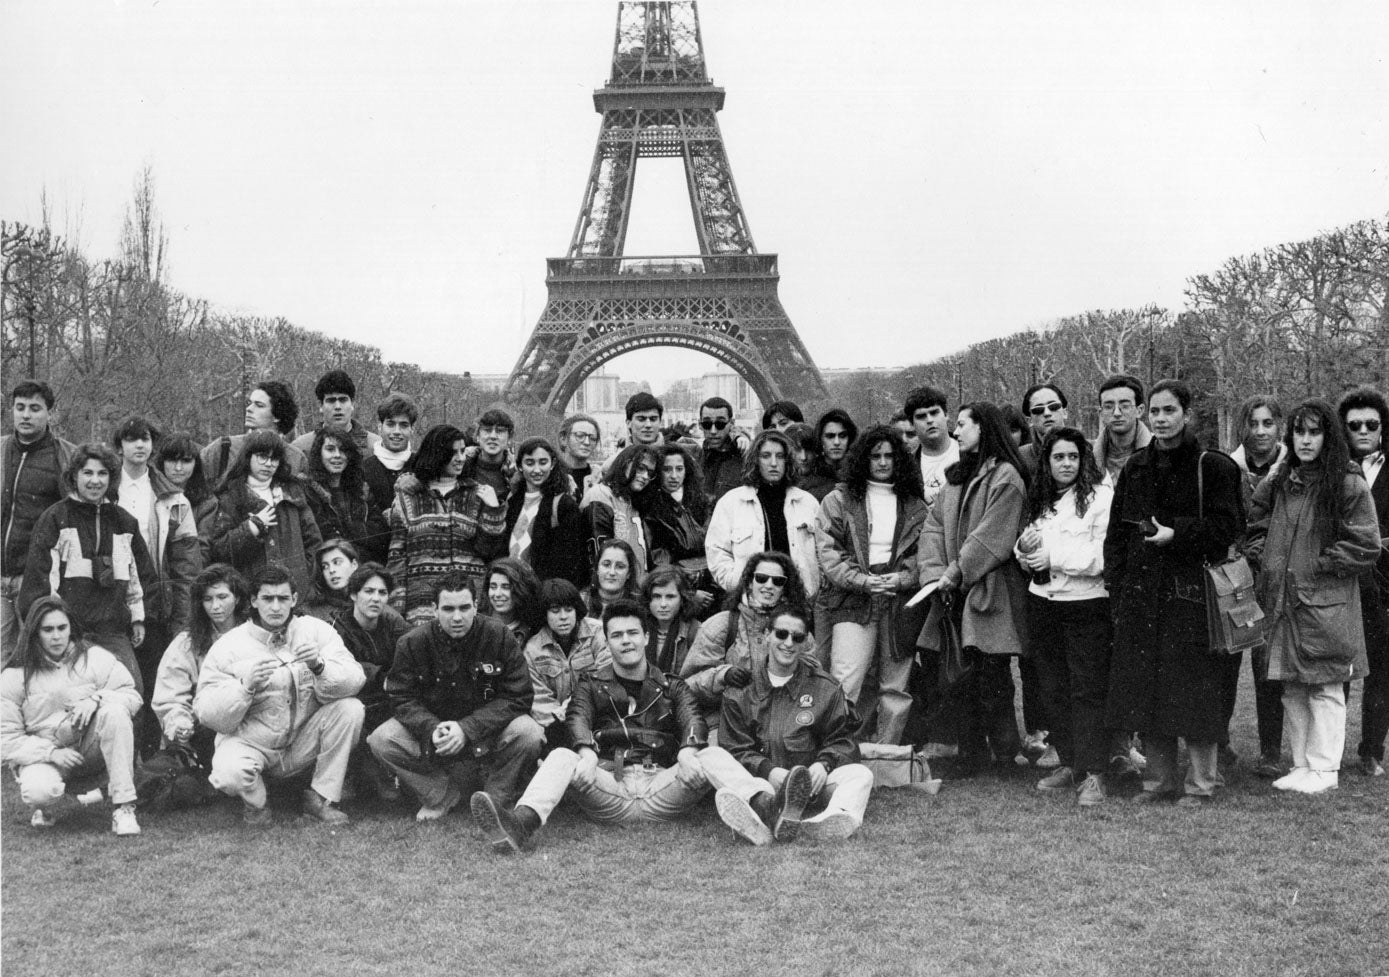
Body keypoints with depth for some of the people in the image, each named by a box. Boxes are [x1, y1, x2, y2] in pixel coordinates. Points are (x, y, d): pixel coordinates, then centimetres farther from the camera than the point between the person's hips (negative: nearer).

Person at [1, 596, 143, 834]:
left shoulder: (94, 657, 1)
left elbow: (131, 696, -3)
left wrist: (96, 699, -23)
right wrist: (51, 753, -18)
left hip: (93, 750, 1)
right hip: (44, 756, -1)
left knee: (114, 710, -30)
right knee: (39, 792, -36)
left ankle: (123, 807, -27)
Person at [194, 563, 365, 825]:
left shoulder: (316, 630, -4)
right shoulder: (228, 646, -8)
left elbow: (354, 681, -14)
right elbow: (206, 713, -13)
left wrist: (320, 666, -34)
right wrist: (245, 686, -29)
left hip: (304, 742, 3)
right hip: (251, 742, -2)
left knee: (350, 708, -21)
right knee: (229, 773, -34)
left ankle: (322, 800, -6)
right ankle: (255, 800, 5)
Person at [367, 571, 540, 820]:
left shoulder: (499, 637, -14)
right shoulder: (413, 643, -9)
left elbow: (518, 697, -15)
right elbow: (403, 698, -5)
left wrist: (467, 729, -25)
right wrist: (431, 729, -26)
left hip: (489, 732, -2)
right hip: (432, 727, 2)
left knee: (527, 733, -31)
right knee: (381, 740, -21)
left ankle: (498, 798, -2)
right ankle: (441, 796, 1)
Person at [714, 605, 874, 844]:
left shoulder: (825, 687, 14)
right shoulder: (742, 689, 11)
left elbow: (840, 740, 13)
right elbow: (735, 749, 6)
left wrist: (824, 764, -10)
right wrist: (768, 771, -13)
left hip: (811, 785, 2)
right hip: (761, 783, -1)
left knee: (860, 774, -27)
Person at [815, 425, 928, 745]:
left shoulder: (915, 505, 14)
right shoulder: (839, 501, 7)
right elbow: (828, 552, -1)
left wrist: (903, 578, -9)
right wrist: (862, 580, -12)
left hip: (901, 602, 3)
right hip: (853, 602, -3)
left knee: (896, 690, 6)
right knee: (844, 686, -15)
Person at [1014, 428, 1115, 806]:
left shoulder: (1101, 496, -7)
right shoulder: (1040, 501, 12)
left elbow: (1103, 556, -15)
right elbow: (1027, 557, 18)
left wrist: (1053, 556, -15)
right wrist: (1023, 547, -5)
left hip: (1087, 604, -6)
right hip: (1043, 603, 6)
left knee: (1089, 690, -4)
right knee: (1054, 689, 12)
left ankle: (1093, 774, 0)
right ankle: (1068, 763, 24)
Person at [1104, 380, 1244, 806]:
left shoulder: (1213, 467, -3)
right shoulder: (1135, 467, 11)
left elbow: (1227, 528, -6)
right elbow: (1115, 532, 11)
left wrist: (1177, 535, -15)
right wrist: (1116, 588, 3)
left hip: (1190, 594, -5)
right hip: (1140, 595, 5)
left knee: (1193, 689, -1)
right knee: (1145, 689, 8)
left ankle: (1201, 783, 12)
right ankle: (1159, 779, 20)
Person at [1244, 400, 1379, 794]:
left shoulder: (1348, 484, -7)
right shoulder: (1280, 481, 10)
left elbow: (1365, 546, -8)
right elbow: (1256, 524, 22)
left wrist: (1319, 566, -9)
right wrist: (1263, 556, 7)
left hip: (1326, 603, -5)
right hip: (1283, 600, 6)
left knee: (1325, 688, 0)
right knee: (1292, 690, 10)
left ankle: (1324, 769, 9)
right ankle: (1301, 765, 20)